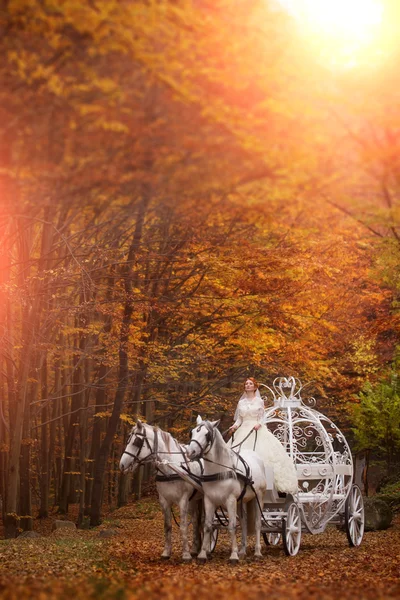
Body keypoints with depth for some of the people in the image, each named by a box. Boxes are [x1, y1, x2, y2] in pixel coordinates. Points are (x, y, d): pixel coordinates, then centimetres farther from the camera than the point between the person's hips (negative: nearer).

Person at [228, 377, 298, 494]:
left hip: (257, 431, -2)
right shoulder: (241, 403, 13)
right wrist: (235, 426, -6)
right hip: (244, 431, 2)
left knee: (262, 454, -15)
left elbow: (261, 417, 3)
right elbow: (239, 419, 12)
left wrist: (258, 424, -16)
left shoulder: (259, 401, 6)